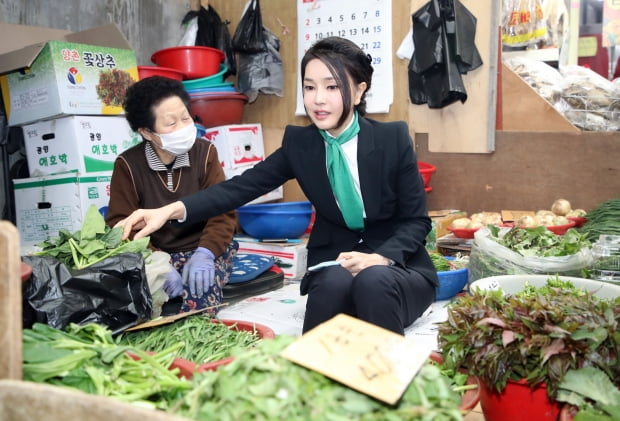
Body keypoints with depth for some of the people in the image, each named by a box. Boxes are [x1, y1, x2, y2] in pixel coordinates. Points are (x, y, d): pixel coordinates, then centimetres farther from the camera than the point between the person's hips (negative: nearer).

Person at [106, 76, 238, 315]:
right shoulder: (128, 165, -5)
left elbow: (223, 211, -7)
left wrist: (205, 252, -26)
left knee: (200, 288, -33)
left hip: (204, 251, 0)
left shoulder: (204, 152, -3)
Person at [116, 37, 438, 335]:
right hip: (334, 265, 1)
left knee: (373, 280, -35)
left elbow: (416, 221, -8)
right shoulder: (299, 142, -4)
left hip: (398, 266, -1)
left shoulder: (394, 138, -11)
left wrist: (380, 257, -28)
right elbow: (243, 185, -14)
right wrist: (172, 210, -30)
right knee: (337, 281, -33)